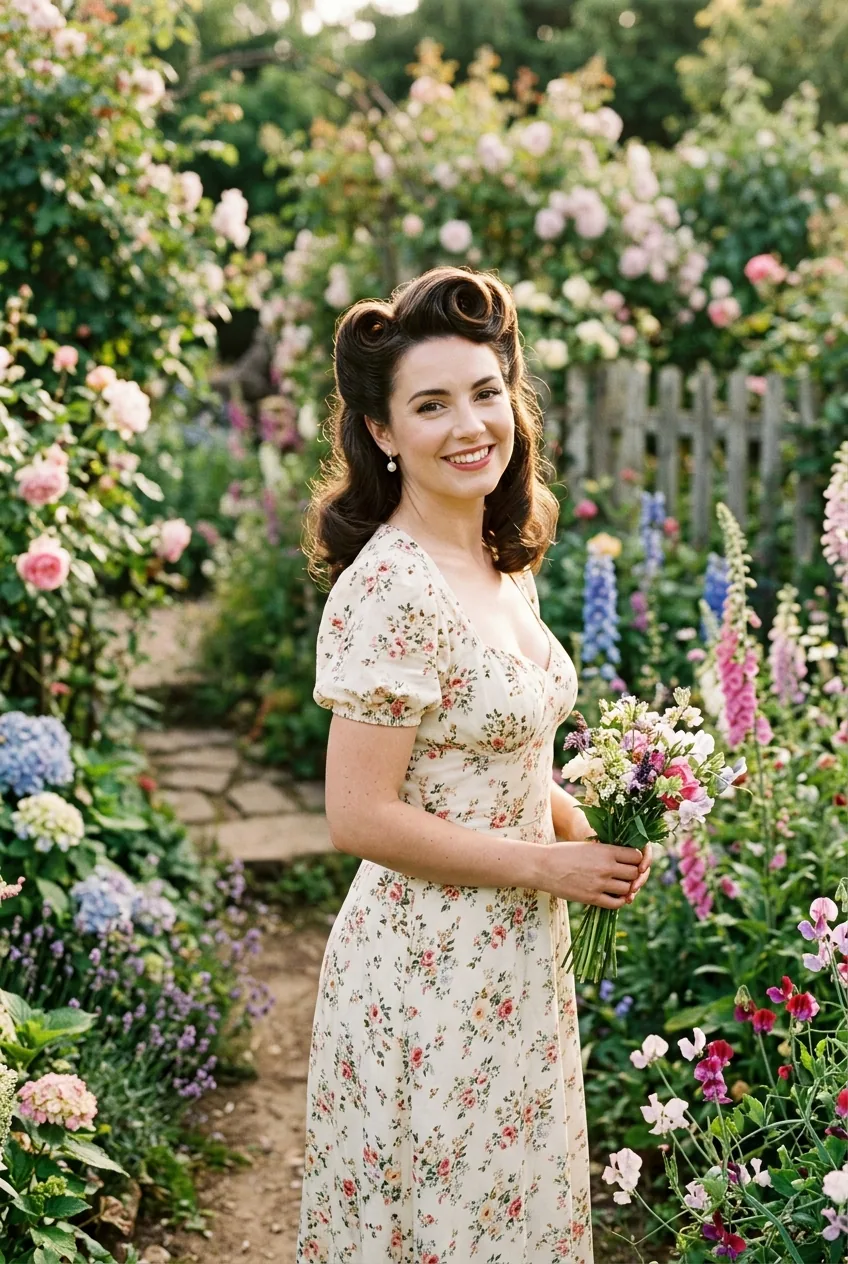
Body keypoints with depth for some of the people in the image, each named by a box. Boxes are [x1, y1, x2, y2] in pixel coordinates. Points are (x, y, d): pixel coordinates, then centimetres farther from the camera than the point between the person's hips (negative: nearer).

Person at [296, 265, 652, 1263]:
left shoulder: (505, 565, 5)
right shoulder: (388, 591, -22)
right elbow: (361, 819, -22)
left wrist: (586, 823, 1)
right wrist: (549, 864, -15)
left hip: (518, 961, 8)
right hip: (430, 968, -8)